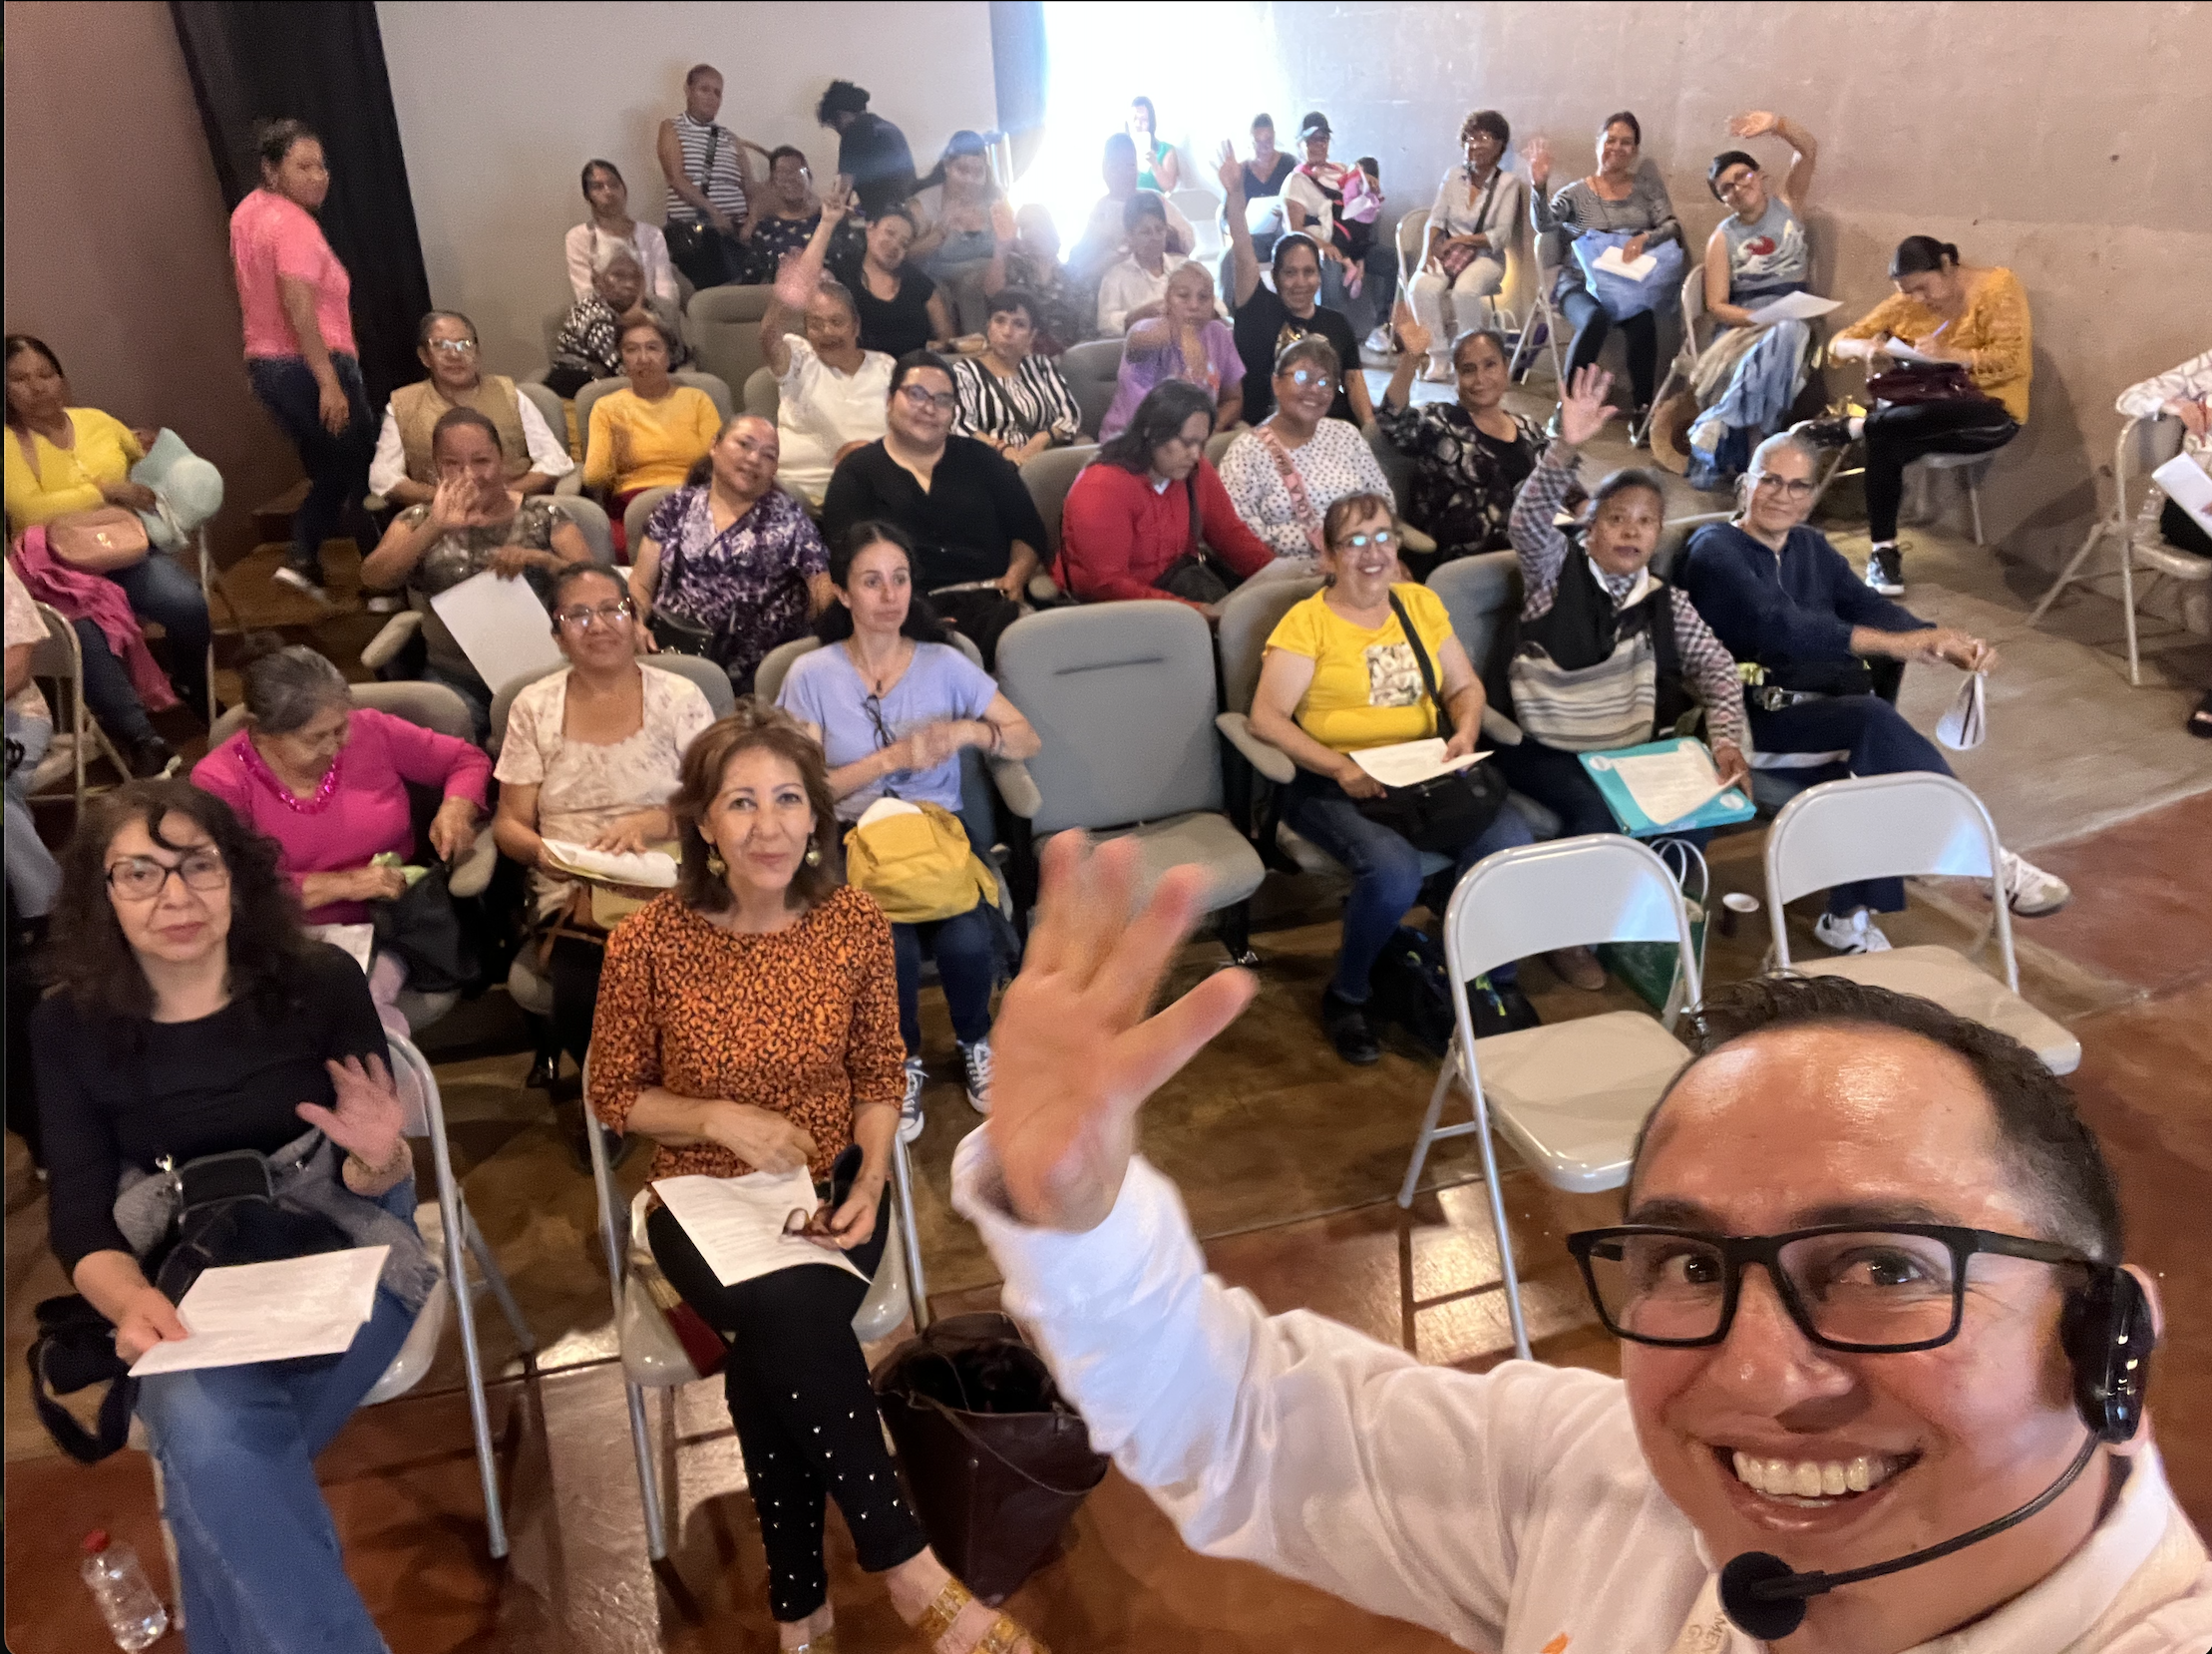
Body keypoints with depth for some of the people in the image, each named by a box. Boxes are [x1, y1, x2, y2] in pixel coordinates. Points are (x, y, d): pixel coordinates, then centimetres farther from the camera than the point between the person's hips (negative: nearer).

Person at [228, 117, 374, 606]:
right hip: (307, 365, -9)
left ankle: (302, 560, 12)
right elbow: (299, 309, -26)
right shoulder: (293, 225, -17)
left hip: (266, 364, 9)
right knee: (367, 473, 2)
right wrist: (329, 382, -27)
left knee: (330, 470, 21)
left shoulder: (248, 212, 12)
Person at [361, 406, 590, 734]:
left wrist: (538, 558, -20)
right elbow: (372, 578, -6)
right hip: (454, 677, 1)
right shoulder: (418, 520, 12)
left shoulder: (541, 514, 8)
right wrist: (435, 527, -19)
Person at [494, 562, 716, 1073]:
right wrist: (540, 851, -13)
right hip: (571, 900, 1)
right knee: (586, 1003, -31)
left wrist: (654, 822, -14)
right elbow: (509, 823, 10)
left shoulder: (679, 699, 8)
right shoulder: (534, 708, 11)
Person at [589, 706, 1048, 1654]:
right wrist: (724, 1120, -18)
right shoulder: (650, 940, -12)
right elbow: (615, 1096, -1)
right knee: (793, 1316, -31)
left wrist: (870, 1182, -13)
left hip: (831, 1188, 1)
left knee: (767, 1357, -27)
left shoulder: (857, 924, -7)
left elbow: (878, 1079, 3)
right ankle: (908, 1570, -18)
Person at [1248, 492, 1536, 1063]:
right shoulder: (1308, 621, -1)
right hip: (1336, 784, -4)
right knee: (1394, 869, -34)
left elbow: (1465, 685, 20)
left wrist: (1465, 731, -3)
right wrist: (1340, 766, -22)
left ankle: (1497, 981, 2)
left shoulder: (1421, 603, 15)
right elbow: (1266, 716, -10)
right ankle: (1346, 996, -4)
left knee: (1509, 838, -24)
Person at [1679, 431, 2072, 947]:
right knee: (1873, 720, -30)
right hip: (1751, 718, -6)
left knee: (1871, 763, -28)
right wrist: (1893, 644, -31)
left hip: (1816, 709, 6)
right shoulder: (1714, 550, -5)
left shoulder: (1811, 546, 20)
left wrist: (1947, 644, -13)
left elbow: (1870, 607, 7)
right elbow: (1779, 624, -22)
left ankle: (1850, 917, -17)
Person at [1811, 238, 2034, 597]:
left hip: (1989, 412, -5)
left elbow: (2014, 360, -16)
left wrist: (1949, 355, -30)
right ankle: (1883, 550, -23)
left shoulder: (1997, 286, -7)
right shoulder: (1907, 302, 6)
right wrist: (1864, 348, -20)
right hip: (1927, 411, 5)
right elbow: (1840, 343, 4)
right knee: (1884, 439, -30)